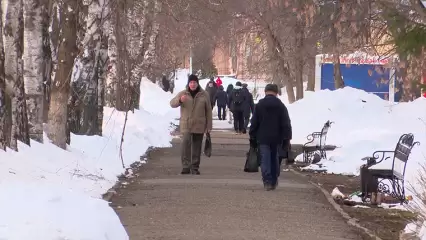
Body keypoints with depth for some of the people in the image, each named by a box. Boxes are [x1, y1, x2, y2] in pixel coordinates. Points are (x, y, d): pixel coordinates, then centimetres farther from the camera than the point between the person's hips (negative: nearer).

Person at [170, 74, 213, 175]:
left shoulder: (204, 95, 2)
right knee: (186, 144, -16)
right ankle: (186, 166, -14)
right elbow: (172, 103, -7)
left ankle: (195, 167, 16)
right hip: (186, 125, -1)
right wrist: (179, 100, -29)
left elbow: (208, 111, 5)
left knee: (197, 147, 8)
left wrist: (209, 126, 2)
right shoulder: (183, 94, 2)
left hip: (199, 126, 1)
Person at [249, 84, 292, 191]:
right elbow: (286, 124, -1)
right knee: (274, 159, 15)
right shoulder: (281, 106, 2)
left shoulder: (259, 105, 1)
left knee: (265, 160, -4)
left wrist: (252, 138, 7)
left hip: (263, 138, -2)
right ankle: (274, 182, 20)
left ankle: (267, 182, -16)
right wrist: (287, 139, 2)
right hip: (276, 138, 2)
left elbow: (254, 123, 2)